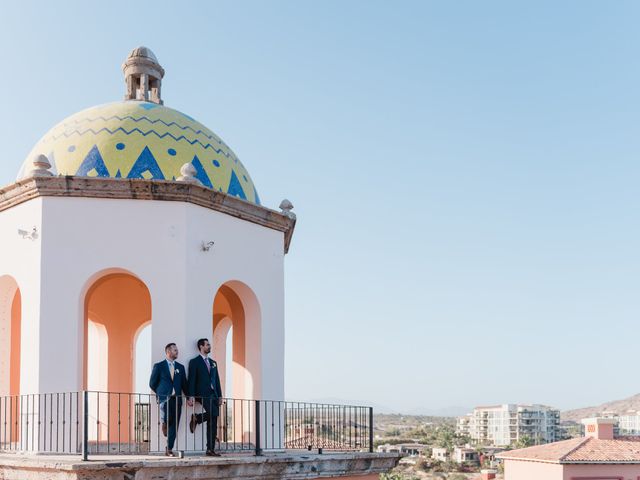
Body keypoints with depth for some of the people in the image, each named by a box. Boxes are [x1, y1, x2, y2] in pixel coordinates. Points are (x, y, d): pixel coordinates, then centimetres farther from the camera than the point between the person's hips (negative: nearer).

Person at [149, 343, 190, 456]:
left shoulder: (180, 367, 14)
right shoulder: (159, 366, 2)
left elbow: (184, 384, 15)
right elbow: (152, 384, 6)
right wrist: (161, 392, 8)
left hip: (177, 399, 4)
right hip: (164, 398, -4)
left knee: (174, 425, 0)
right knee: (167, 417, -26)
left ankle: (169, 449, 8)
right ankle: (164, 423, 10)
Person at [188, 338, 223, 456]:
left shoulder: (213, 363, 21)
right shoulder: (194, 362, 2)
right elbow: (192, 380, -5)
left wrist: (220, 396, 12)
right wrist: (191, 395, -13)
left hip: (213, 395, 6)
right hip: (202, 394, -6)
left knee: (213, 423, 1)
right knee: (214, 413, -28)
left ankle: (210, 449, 3)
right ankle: (196, 418, -2)